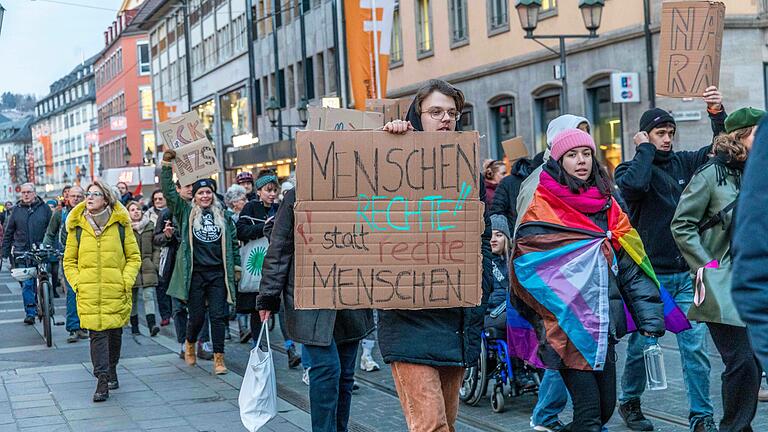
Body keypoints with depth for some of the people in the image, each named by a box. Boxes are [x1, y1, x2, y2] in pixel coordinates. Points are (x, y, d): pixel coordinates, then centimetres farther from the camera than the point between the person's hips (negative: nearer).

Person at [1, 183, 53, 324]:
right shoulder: (16, 210, 8)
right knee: (27, 284, -5)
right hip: (22, 253, 0)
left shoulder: (44, 208, 5)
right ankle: (30, 313, -2)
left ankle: (39, 307, 23)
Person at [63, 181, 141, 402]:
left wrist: (127, 281, -6)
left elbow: (134, 257, 6)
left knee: (115, 333, 10)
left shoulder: (120, 224, 2)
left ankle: (111, 371, 32)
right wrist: (77, 282, -2)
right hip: (88, 292, 0)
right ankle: (102, 381, -8)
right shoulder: (77, 226, 5)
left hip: (116, 291, 0)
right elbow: (69, 261, 12)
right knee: (97, 334, -8)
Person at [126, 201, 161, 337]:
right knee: (133, 297, 7)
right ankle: (134, 325, 17)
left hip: (147, 266, 1)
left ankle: (152, 325, -19)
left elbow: (156, 247, 11)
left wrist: (155, 263, 3)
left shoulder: (150, 226, 10)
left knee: (149, 295, -10)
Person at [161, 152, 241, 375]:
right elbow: (168, 191, -3)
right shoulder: (186, 213, 5)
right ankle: (190, 344, 33)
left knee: (218, 315, -2)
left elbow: (233, 241, 14)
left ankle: (218, 357, 3)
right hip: (195, 273, -1)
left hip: (218, 273, 1)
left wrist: (236, 265, 12)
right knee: (197, 316, 3)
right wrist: (166, 165, -10)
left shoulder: (223, 215, 9)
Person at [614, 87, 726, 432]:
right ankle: (629, 402, 28)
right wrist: (646, 149, -11)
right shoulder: (630, 168, -1)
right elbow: (633, 185, -25)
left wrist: (717, 113, -10)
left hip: (687, 273, 3)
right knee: (641, 345, 6)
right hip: (649, 274, -3)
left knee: (695, 346, -1)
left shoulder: (684, 163, 10)